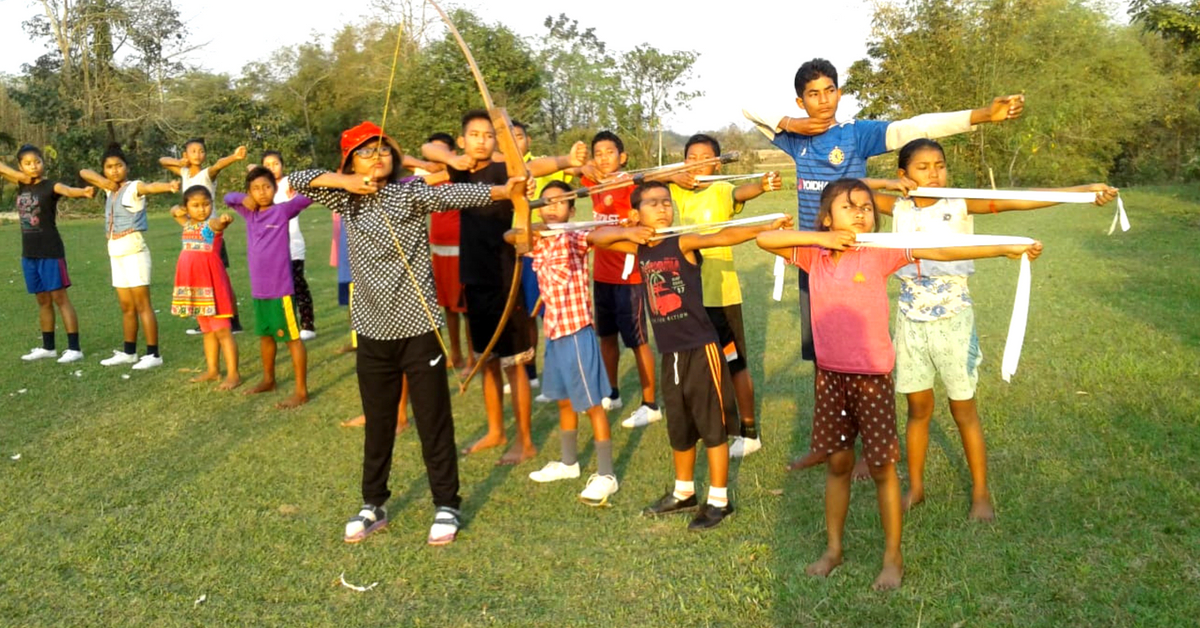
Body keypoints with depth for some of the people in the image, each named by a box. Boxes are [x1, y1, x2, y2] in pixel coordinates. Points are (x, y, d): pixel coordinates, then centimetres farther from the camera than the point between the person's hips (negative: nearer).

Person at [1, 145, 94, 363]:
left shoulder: (50, 186, -10)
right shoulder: (22, 184, 8)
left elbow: (67, 190, -33)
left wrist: (84, 192, -54)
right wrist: (19, 174, -1)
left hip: (50, 252, -6)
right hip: (29, 253, 7)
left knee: (60, 298, -6)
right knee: (43, 301, 14)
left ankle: (74, 348, -4)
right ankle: (47, 347, 24)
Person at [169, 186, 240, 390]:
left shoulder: (212, 223, -12)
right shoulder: (188, 223, 11)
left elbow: (218, 223, -38)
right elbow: (175, 212, 31)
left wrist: (225, 220, -62)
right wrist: (177, 211, 7)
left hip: (211, 283, -8)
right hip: (194, 285, 8)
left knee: (222, 330, -7)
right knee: (207, 330, 18)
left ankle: (233, 374, -4)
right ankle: (212, 370, 28)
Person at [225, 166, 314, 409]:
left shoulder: (283, 210, -8)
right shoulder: (250, 213, 8)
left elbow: (309, 196, -18)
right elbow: (228, 198, 22)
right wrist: (243, 199, 3)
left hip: (280, 288, -7)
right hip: (258, 289, 7)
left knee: (292, 337, -1)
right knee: (265, 335, 21)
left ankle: (301, 391, 4)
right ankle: (268, 380, 39)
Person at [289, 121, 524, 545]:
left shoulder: (410, 193, -6)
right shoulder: (347, 201, 6)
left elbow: (452, 194, -19)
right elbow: (296, 181, 5)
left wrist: (504, 190, -33)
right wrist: (345, 183, -9)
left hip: (418, 327, -4)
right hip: (373, 332, 4)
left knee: (434, 422, 5)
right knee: (377, 424, 15)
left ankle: (446, 506, 20)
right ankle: (373, 505, 31)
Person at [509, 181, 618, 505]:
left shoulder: (574, 238, -12)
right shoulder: (537, 241, 9)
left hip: (577, 330, -7)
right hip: (553, 330, 8)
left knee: (591, 403, -1)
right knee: (563, 400, 19)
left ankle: (605, 474, 7)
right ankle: (568, 462, 35)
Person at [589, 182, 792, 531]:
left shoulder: (683, 243, -10)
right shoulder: (640, 249, 6)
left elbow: (723, 236, -24)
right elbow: (596, 238, 6)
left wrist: (767, 227, -38)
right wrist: (627, 232, -13)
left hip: (701, 348, -6)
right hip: (670, 352, 6)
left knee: (713, 425, 4)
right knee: (679, 428, 19)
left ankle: (719, 500, 17)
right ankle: (683, 493, 37)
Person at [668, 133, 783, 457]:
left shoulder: (721, 190, -11)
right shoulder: (680, 191, 6)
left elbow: (742, 192, -33)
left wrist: (763, 184, -56)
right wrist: (673, 176, -23)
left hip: (720, 293, -6)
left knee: (735, 365, 2)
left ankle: (750, 433, 15)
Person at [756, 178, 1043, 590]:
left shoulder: (881, 252, -8)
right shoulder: (814, 255, 0)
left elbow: (940, 251, -15)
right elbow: (764, 239, -8)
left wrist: (1006, 249, -21)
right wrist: (820, 239, -16)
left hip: (872, 375, -2)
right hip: (830, 374, 3)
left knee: (881, 467, 7)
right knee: (836, 463, 15)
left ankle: (893, 557, 23)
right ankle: (833, 548, 31)